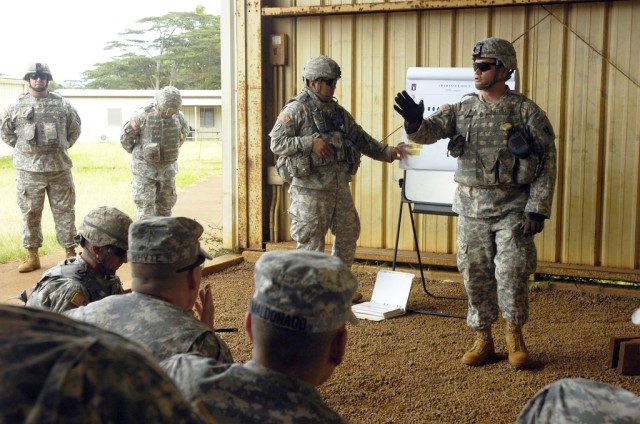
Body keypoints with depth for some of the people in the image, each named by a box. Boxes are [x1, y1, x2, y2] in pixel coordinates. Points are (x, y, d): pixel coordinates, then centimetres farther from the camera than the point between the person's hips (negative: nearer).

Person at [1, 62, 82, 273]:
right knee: (30, 213, 5)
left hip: (59, 168, 0)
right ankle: (32, 256, 15)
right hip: (29, 170, 0)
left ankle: (70, 252, 15)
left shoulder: (62, 105, 3)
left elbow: (75, 129, 15)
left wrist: (62, 146, 9)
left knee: (64, 211, 5)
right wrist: (24, 149, 7)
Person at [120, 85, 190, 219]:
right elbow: (125, 137, -8)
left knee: (165, 207, 10)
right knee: (146, 208, -6)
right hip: (145, 168, -4)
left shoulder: (179, 117, -8)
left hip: (166, 169, 4)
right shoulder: (142, 115, -19)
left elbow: (183, 132, 15)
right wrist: (139, 153, 7)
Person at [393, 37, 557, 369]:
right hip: (471, 208, 4)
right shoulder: (462, 110, 6)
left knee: (511, 275, -3)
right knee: (475, 276, 9)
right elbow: (428, 132, -4)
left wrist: (537, 209, -13)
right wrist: (414, 122, -28)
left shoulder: (526, 112, -5)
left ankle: (515, 335, 20)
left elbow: (547, 163, -7)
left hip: (511, 208, -4)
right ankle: (483, 339, 24)